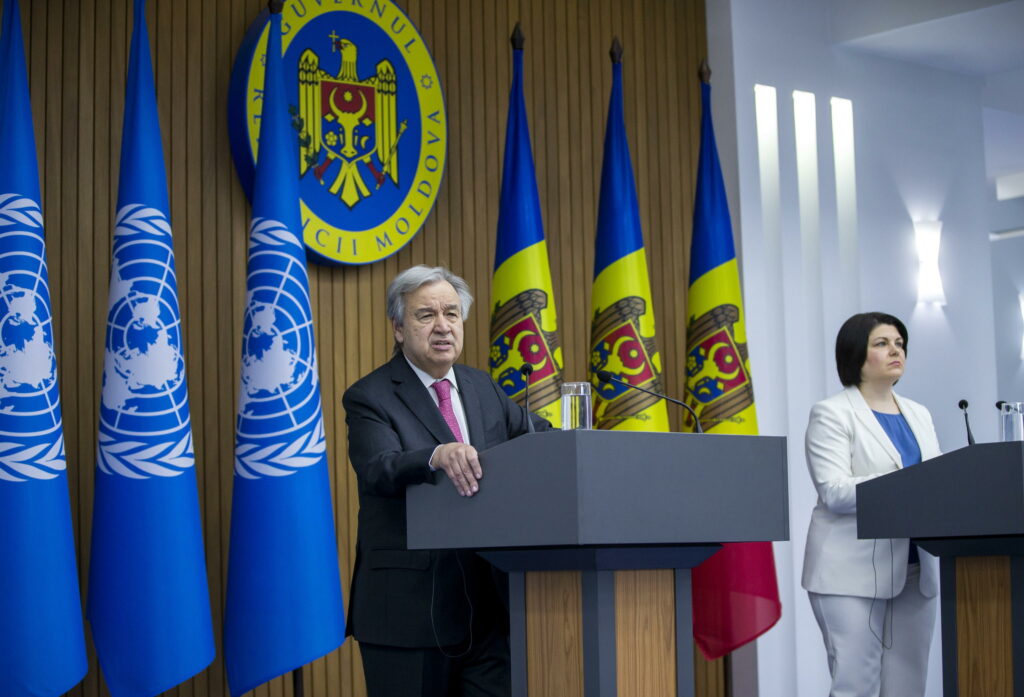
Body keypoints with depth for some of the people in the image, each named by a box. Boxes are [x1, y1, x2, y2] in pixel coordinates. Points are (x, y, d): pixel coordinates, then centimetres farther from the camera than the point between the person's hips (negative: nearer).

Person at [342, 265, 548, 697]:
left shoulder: (482, 388, 14)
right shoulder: (369, 398, -5)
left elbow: (538, 435, 21)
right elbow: (380, 471, -21)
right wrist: (437, 456, -41)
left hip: (487, 602, 5)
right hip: (409, 608, -5)